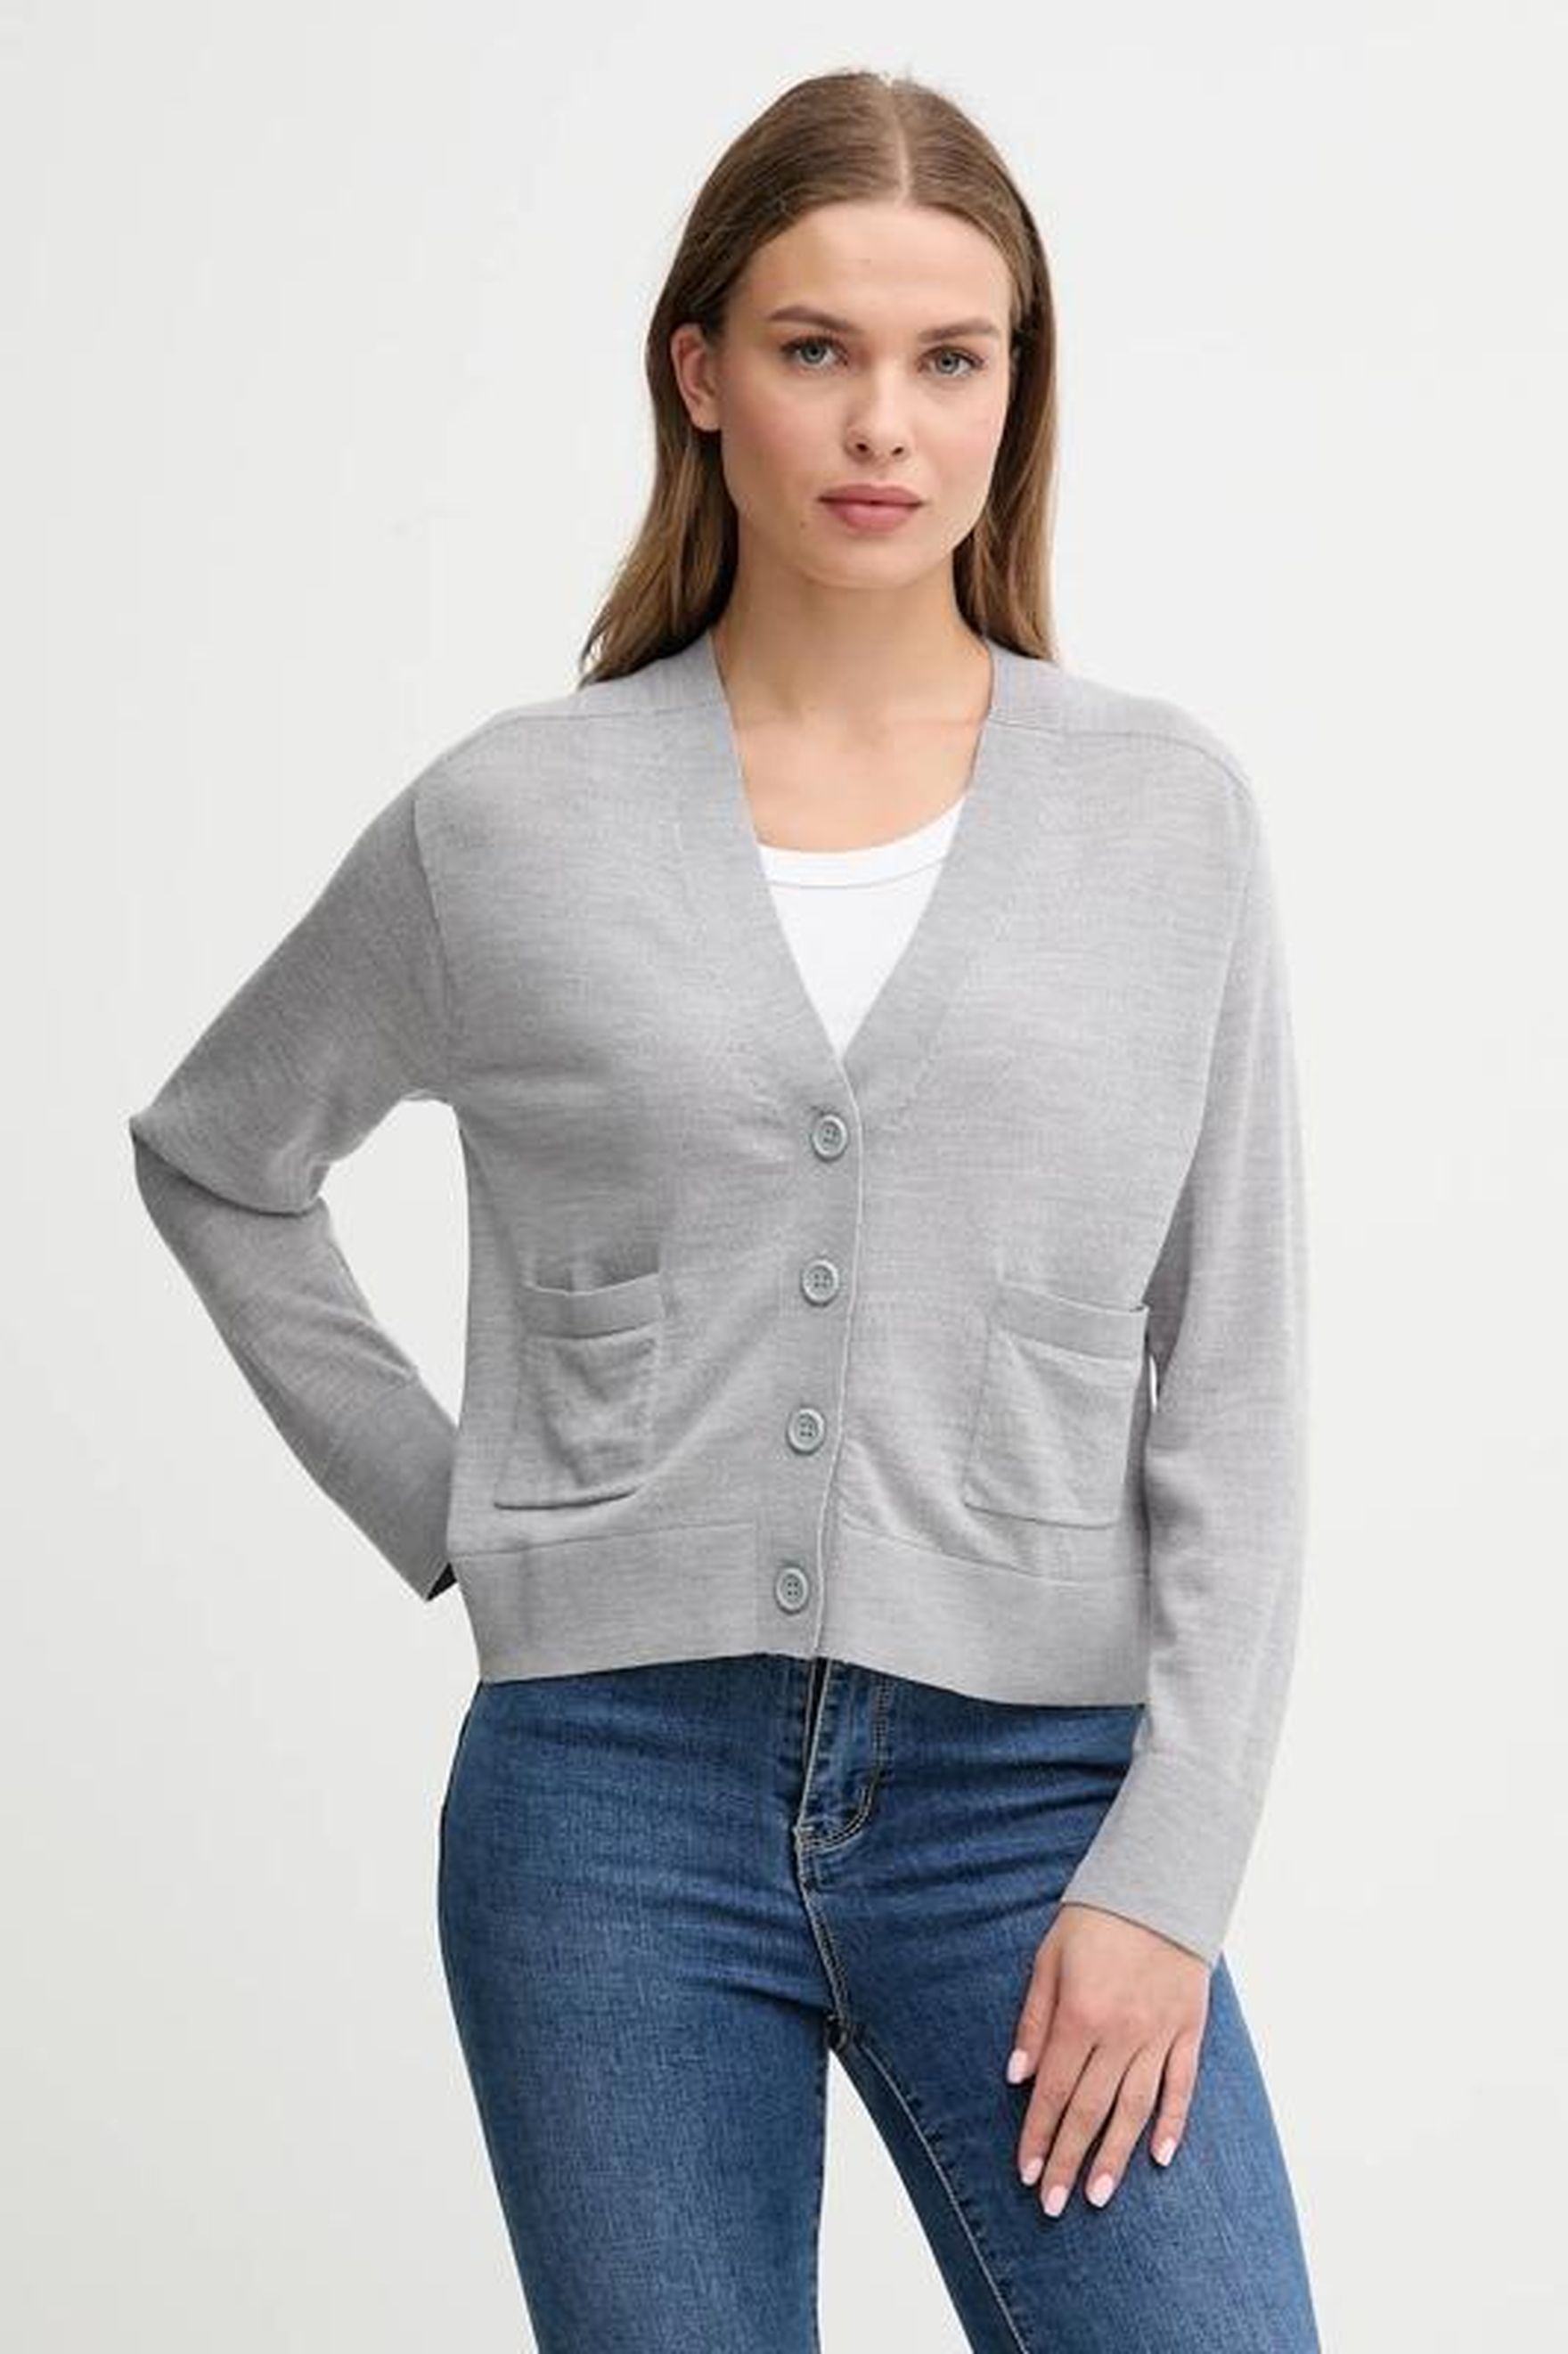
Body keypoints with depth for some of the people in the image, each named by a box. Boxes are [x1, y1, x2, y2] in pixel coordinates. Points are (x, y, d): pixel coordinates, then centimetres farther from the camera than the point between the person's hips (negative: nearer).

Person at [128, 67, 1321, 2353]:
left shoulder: (1166, 811, 3)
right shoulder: (510, 820, 2)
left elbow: (1229, 1385, 2)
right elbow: (215, 1158, 18)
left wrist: (1170, 1868, -5)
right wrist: (448, 1517, 8)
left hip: (1031, 1796, 0)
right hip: (618, 1801, 0)